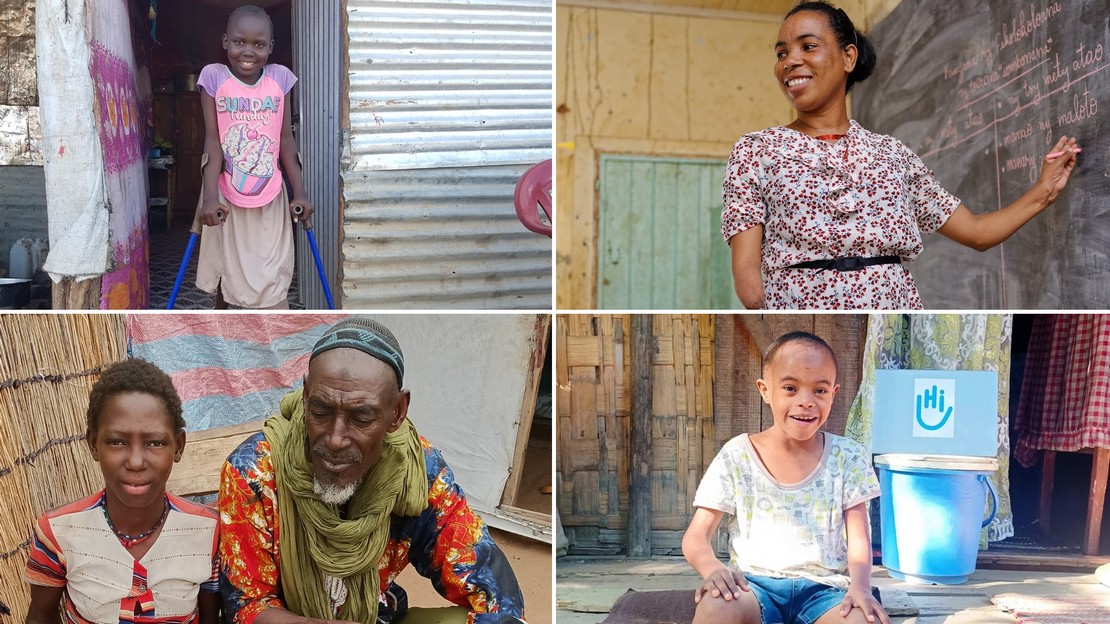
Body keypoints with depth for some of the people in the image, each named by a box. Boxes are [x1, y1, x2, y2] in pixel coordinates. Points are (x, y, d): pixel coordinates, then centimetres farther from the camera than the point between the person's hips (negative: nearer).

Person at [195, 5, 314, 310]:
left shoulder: (280, 78, -2)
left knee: (274, 276, -2)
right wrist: (210, 197, -17)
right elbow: (212, 141, -8)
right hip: (227, 196, -1)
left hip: (269, 197, 1)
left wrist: (300, 193, 1)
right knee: (224, 272, 11)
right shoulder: (214, 77, -7)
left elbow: (286, 140, 3)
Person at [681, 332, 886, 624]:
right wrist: (713, 569, -24)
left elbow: (858, 540, 3)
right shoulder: (737, 455, 0)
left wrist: (860, 585, -20)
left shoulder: (847, 458, 5)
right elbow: (696, 537, -1)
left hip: (823, 588, 1)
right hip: (754, 584, -1)